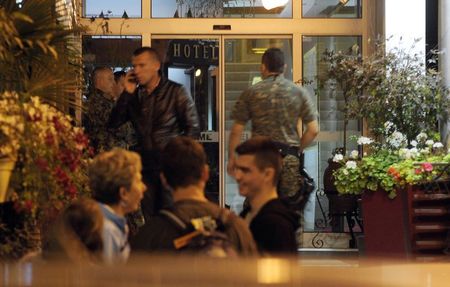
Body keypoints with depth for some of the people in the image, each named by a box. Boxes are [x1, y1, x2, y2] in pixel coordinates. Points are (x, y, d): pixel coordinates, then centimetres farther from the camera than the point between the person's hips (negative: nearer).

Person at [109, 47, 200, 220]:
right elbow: (114, 123, 4)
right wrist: (127, 93, -3)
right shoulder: (134, 95, 12)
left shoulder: (176, 92, 0)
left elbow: (193, 129, -1)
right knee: (149, 220, 4)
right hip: (144, 167, 4)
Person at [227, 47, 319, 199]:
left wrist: (231, 158, 11)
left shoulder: (250, 93, 0)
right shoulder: (299, 93, 3)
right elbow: (313, 130, 1)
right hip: (291, 160, 1)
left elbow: (236, 131, 0)